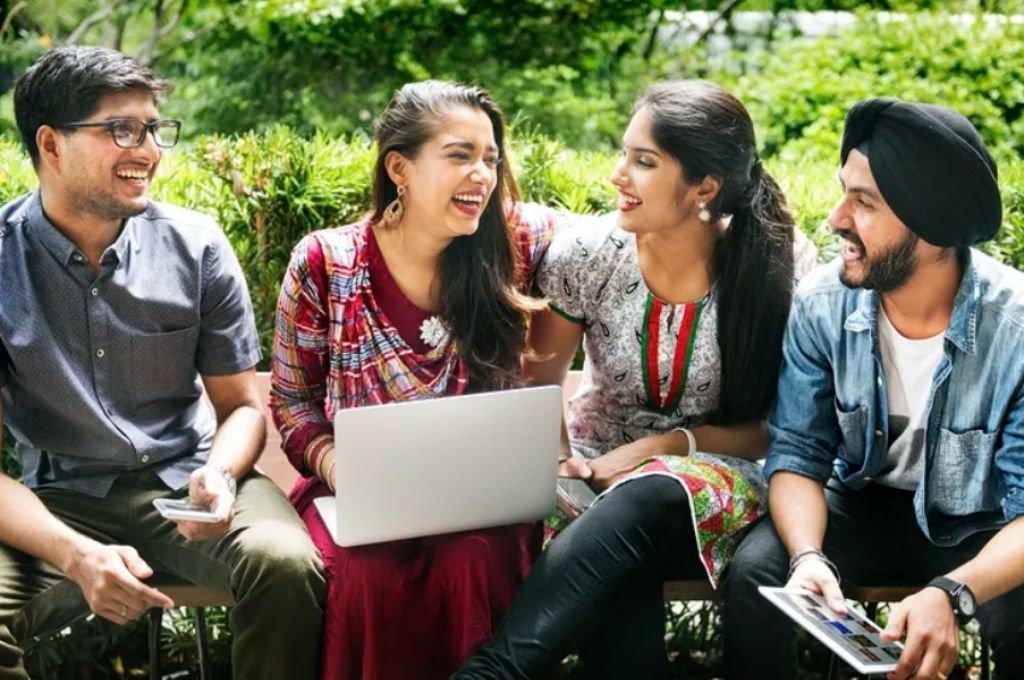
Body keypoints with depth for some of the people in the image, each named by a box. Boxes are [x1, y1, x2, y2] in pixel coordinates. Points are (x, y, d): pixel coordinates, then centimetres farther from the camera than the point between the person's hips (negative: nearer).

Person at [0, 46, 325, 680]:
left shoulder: (195, 245, -2)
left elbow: (242, 406, 6)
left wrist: (218, 475, -18)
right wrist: (77, 554, -26)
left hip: (185, 481, 2)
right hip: (59, 500, -1)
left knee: (287, 564, -29)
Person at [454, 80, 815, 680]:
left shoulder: (777, 272, -12)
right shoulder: (587, 255, -6)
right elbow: (540, 384, 6)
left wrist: (668, 444, -17)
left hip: (707, 476, -1)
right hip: (595, 472, 1)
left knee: (644, 502, -39)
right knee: (615, 587, -37)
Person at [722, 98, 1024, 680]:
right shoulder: (823, 305, -16)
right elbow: (799, 453, -11)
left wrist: (952, 593, -44)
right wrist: (809, 555, -33)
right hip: (865, 506, 2)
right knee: (755, 573, -25)